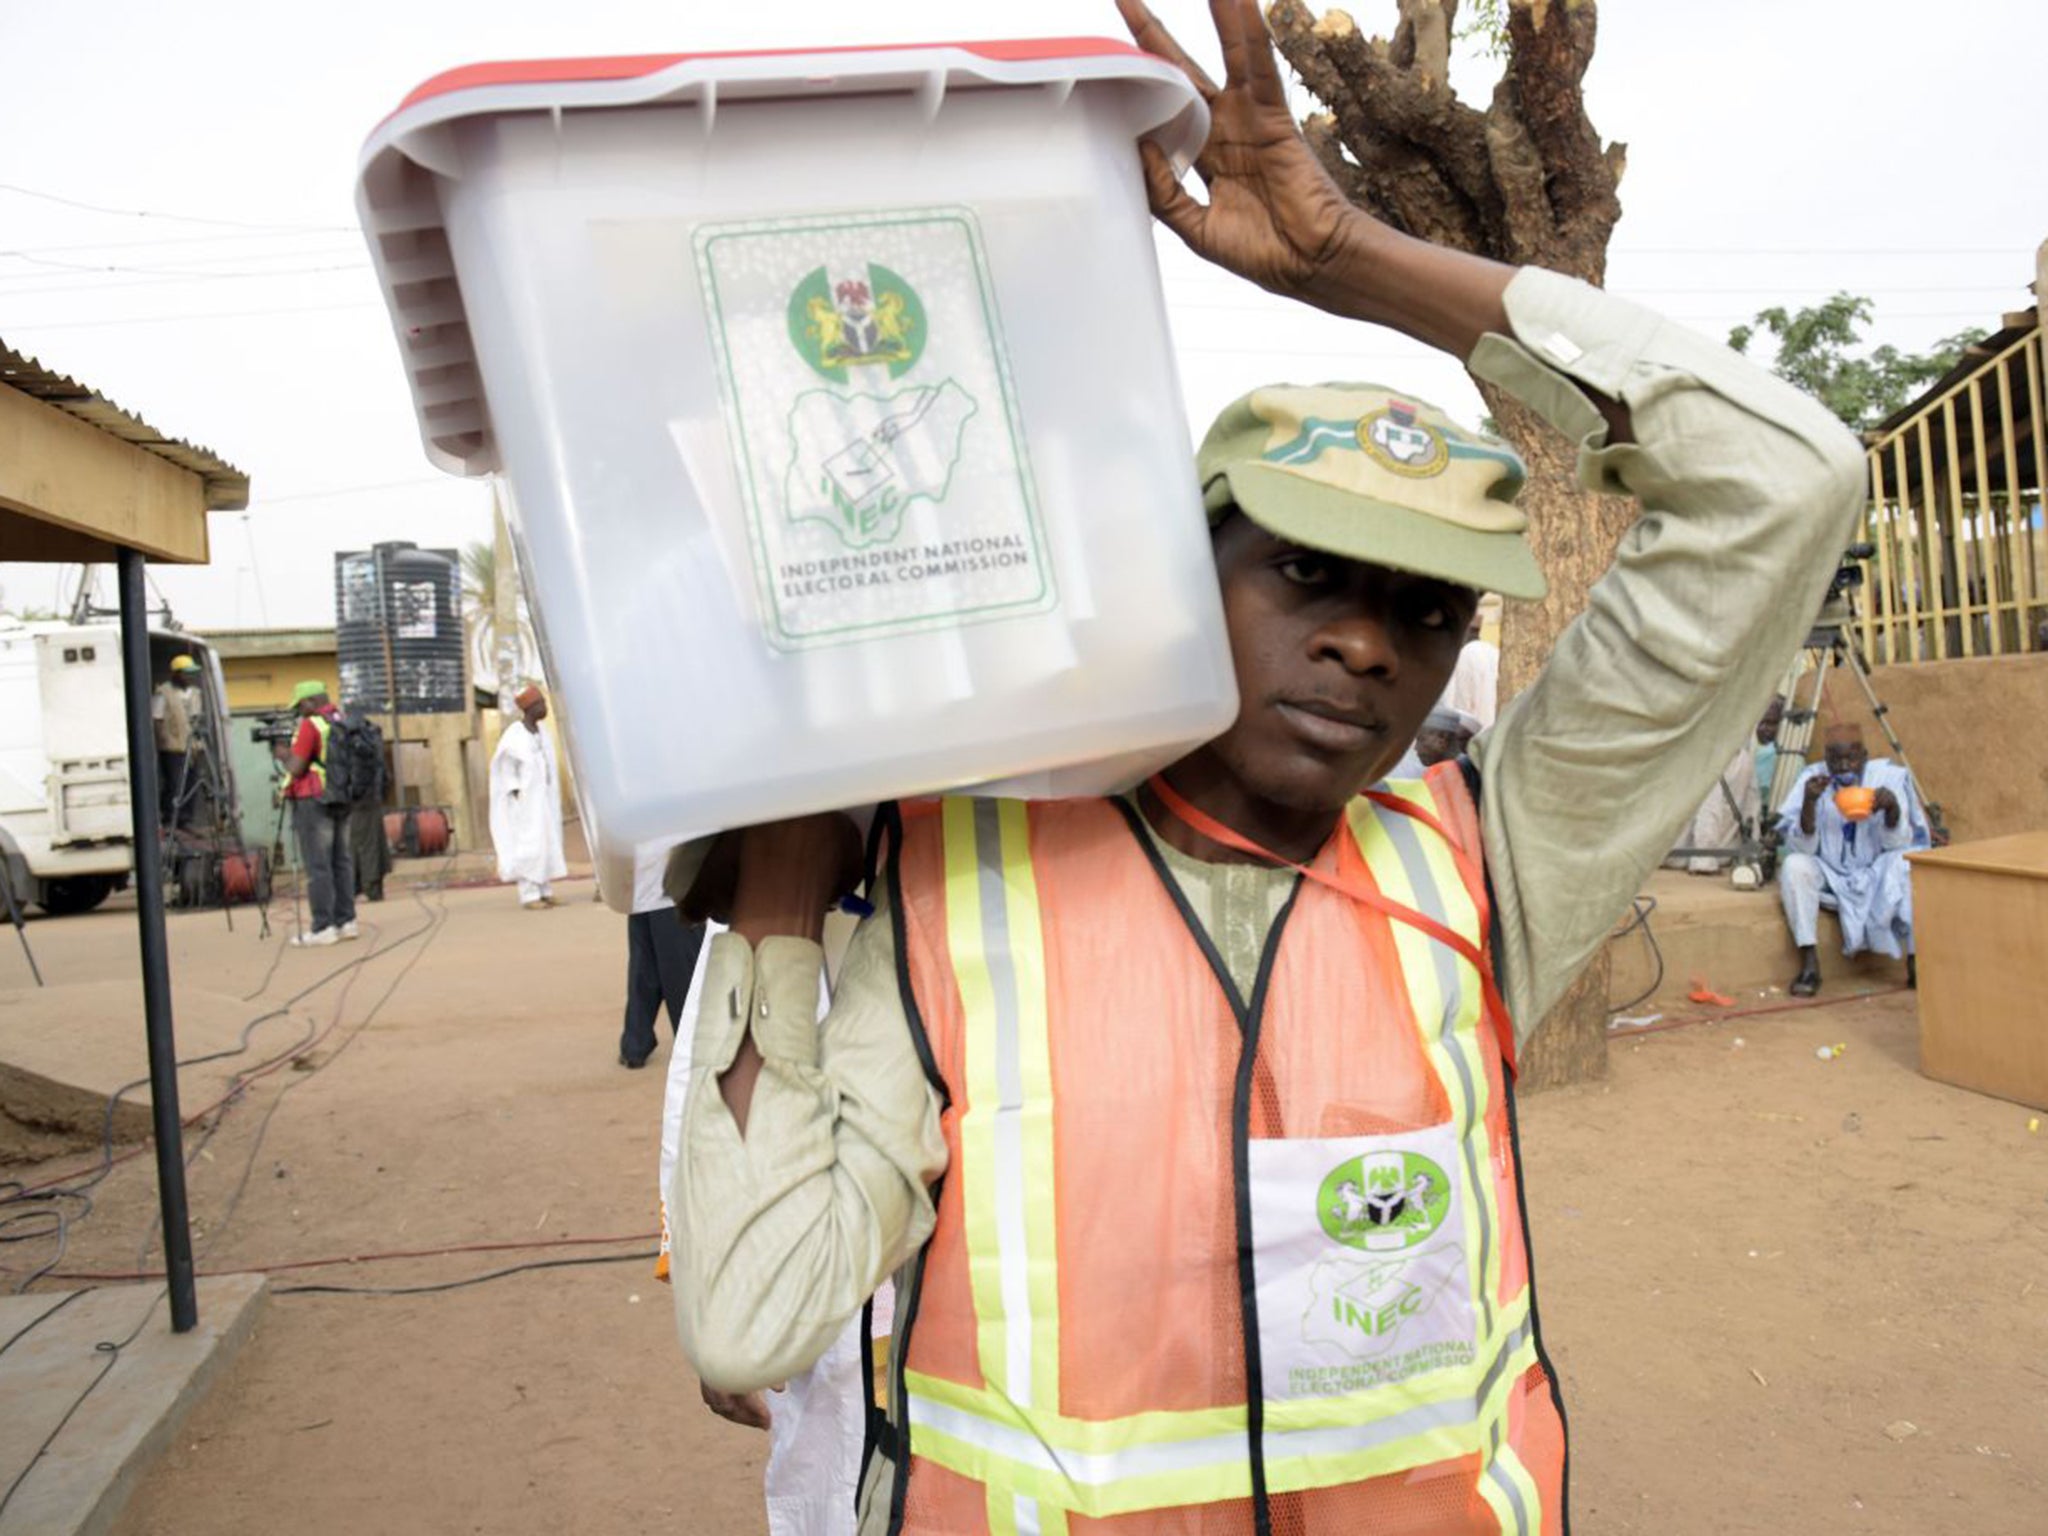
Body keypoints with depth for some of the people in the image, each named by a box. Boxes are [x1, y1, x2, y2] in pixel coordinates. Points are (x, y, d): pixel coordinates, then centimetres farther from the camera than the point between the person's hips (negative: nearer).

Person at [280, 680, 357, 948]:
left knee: (317, 866, -5)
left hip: (314, 801, -8)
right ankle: (346, 921, 14)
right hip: (342, 801, 8)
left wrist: (285, 754, 5)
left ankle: (323, 928, -5)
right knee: (341, 860, 11)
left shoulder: (310, 725, -12)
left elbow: (296, 768, -14)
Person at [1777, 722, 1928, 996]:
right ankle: (1809, 966, -26)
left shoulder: (1890, 775, -10)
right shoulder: (1813, 779, -10)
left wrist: (1892, 807, -33)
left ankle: (1916, 963, -19)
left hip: (1876, 876, 0)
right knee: (1794, 866, -28)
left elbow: (1899, 845, -14)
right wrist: (1809, 802, -31)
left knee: (1906, 864, -30)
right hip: (1830, 878, 0)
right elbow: (1802, 848, -16)